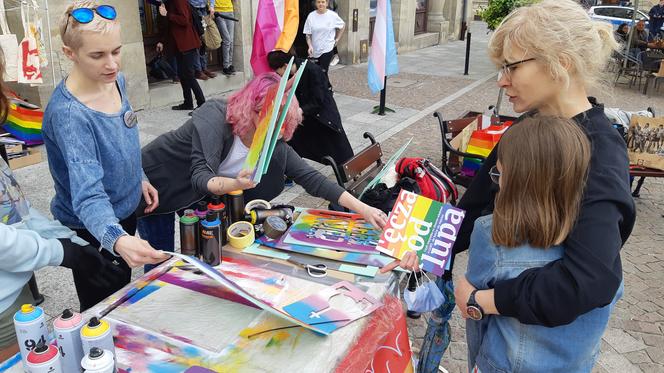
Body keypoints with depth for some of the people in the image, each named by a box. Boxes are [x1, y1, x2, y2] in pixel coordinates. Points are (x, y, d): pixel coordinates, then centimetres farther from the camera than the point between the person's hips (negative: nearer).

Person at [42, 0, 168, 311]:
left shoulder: (116, 81, -8)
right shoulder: (68, 114, -33)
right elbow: (88, 194, -42)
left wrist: (138, 179, 11)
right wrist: (117, 239, -58)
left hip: (125, 212, 7)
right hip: (91, 229, -7)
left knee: (122, 295, 29)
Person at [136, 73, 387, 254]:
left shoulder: (274, 145, -17)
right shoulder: (215, 116, -32)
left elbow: (311, 179, -19)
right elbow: (200, 178, -39)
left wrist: (362, 209, -27)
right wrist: (235, 184, -61)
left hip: (197, 197, 5)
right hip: (156, 185, -5)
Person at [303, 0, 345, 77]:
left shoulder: (333, 15, -6)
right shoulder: (311, 16, -4)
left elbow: (342, 25, 11)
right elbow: (308, 34, -2)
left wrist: (337, 39, 8)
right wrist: (310, 46, -15)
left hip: (327, 49, -3)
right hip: (315, 50, 3)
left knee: (323, 72, -10)